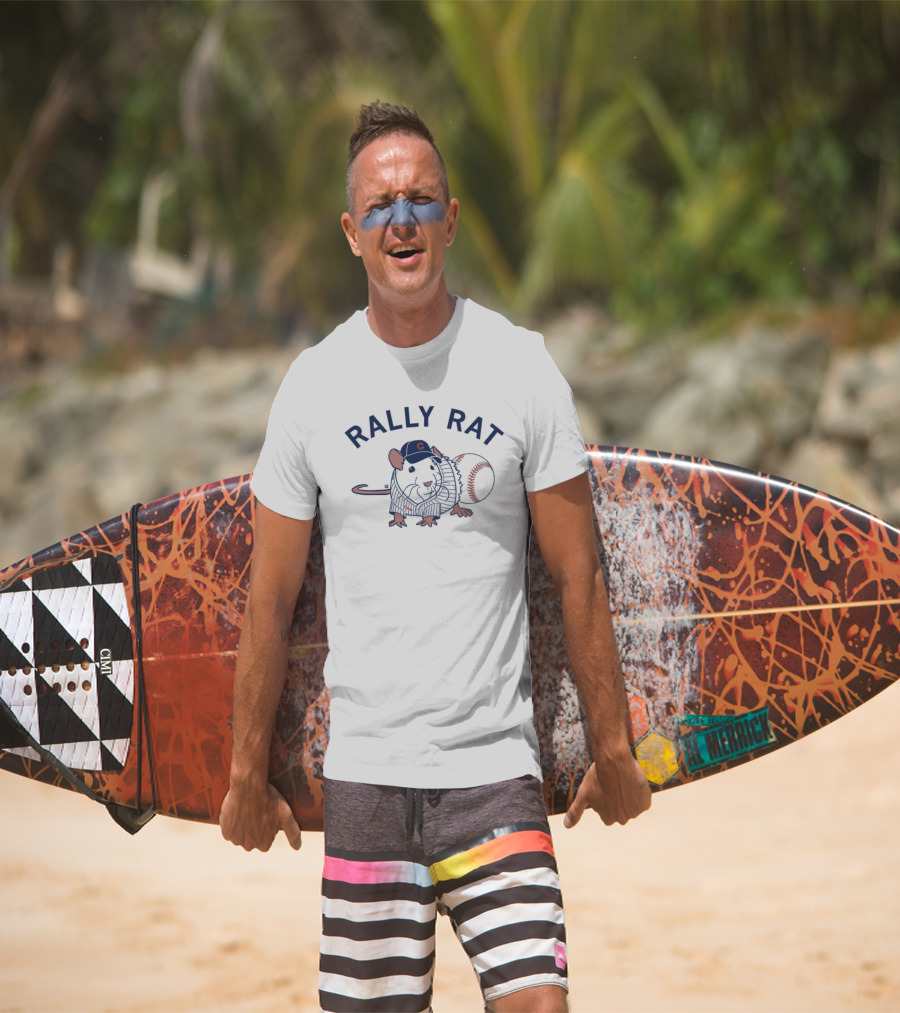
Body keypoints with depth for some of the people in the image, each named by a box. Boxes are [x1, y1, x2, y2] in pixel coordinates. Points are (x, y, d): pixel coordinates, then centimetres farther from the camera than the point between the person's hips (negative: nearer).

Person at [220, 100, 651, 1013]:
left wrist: (611, 748, 6)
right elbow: (270, 598, 9)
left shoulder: (521, 367, 1)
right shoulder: (314, 382, 4)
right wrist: (248, 772, 10)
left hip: (496, 767, -1)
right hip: (363, 769, 1)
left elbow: (577, 577, 5)